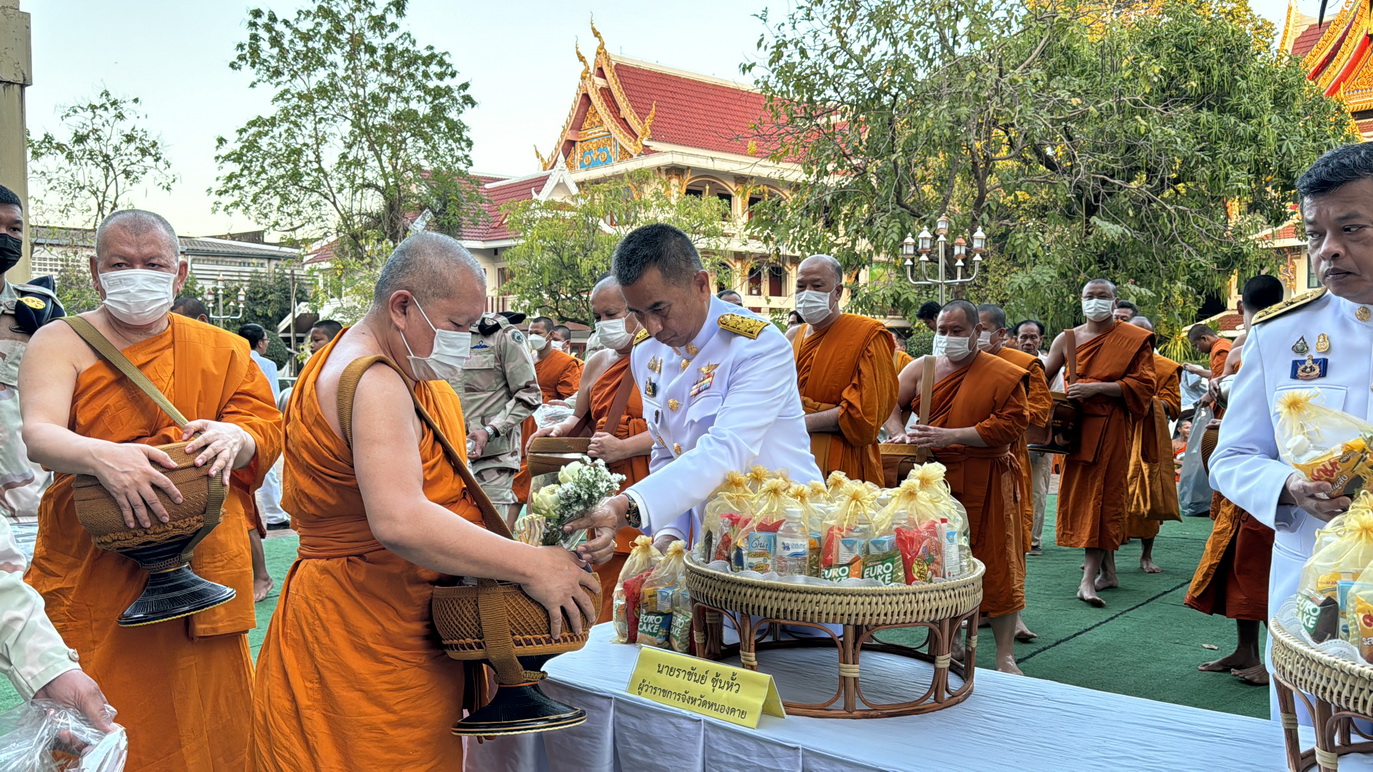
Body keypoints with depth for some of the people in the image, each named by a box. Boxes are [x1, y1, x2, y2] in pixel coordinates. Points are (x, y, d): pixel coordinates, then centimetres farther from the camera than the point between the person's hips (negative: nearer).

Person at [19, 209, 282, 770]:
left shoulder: (223, 350, 11)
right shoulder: (62, 343, 3)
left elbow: (267, 423, 4)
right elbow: (37, 433, -13)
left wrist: (233, 436, -20)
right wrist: (100, 455, -34)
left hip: (202, 570, 2)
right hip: (91, 575, -2)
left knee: (204, 723, 8)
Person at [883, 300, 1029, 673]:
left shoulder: (1004, 375, -4)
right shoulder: (921, 368, 8)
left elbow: (1011, 424, -13)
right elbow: (893, 404, 14)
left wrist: (951, 436, -19)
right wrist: (901, 435, -8)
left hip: (985, 483, -3)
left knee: (994, 563, -1)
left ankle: (1005, 656, 8)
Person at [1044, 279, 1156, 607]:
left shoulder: (1135, 339, 0)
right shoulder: (1068, 338, 8)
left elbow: (1142, 384, -8)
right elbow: (1043, 376, 12)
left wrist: (1097, 387, -18)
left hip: (1111, 426, -4)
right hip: (1077, 423, 4)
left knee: (1102, 494, -9)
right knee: (1080, 492, 6)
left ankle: (1089, 578, -12)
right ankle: (1107, 569, 20)